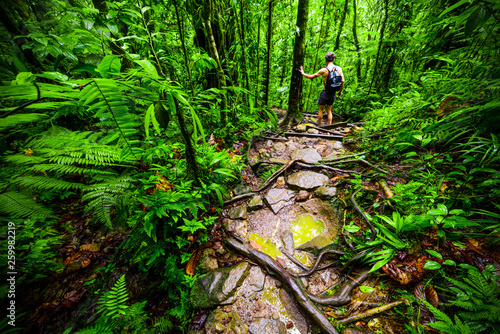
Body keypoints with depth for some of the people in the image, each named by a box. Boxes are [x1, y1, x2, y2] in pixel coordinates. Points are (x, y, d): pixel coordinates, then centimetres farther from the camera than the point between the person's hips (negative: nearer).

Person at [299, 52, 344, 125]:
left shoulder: (324, 70, -15)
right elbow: (342, 81, 0)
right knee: (329, 110, 16)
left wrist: (302, 73, 8)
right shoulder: (339, 68, -1)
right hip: (333, 93, 5)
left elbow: (311, 77, -7)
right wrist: (340, 91, 15)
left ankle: (319, 125, 19)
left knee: (321, 109, 11)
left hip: (325, 92, -5)